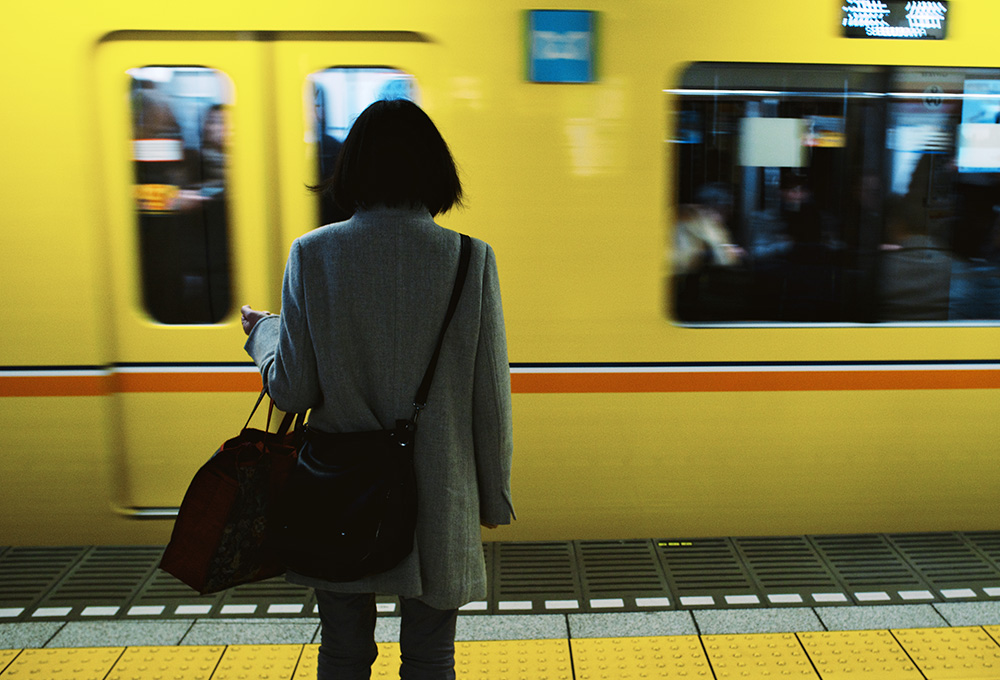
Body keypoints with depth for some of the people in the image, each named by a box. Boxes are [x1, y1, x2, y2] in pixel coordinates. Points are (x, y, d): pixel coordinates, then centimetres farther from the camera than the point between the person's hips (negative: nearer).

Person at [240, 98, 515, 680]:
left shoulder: (313, 254, -9)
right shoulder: (471, 259, -10)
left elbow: (292, 391, -7)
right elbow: (491, 397, -6)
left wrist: (261, 332, 14)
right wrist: (495, 496, 7)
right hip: (437, 502, 0)